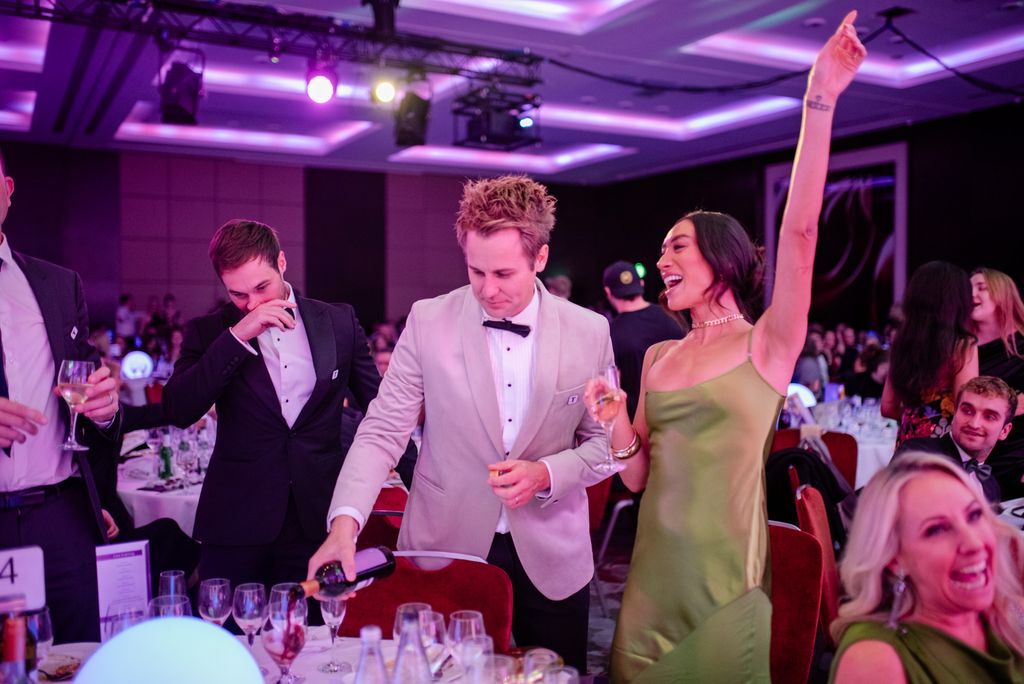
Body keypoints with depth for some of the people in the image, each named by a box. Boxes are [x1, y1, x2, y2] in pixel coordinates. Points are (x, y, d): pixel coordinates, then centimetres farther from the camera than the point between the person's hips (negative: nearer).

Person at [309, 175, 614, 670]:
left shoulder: (589, 332, -5)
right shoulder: (428, 322, -8)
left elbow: (603, 442, 3)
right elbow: (382, 431, -9)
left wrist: (546, 474, -16)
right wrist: (346, 520, -23)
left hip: (551, 556, 1)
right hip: (444, 551, -1)